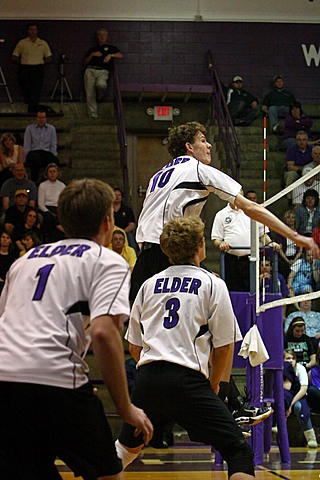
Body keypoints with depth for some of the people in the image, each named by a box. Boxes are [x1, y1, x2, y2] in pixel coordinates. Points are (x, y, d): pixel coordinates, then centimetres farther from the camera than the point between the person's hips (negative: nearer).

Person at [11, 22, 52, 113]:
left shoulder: (43, 43, 9)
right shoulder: (22, 43, 6)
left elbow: (49, 59, 13)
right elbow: (14, 58, 9)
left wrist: (40, 62, 2)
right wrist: (22, 63, -1)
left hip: (38, 70, 0)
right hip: (24, 70, 0)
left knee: (35, 94, -8)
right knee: (26, 92, 1)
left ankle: (32, 113, -8)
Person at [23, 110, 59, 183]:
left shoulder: (51, 128, 16)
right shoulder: (30, 128, 11)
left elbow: (53, 144, 12)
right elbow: (26, 145, 6)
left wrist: (53, 156, -4)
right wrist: (27, 157, -7)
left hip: (46, 152, 1)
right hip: (33, 152, -1)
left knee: (55, 161, -34)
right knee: (36, 159, -40)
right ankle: (34, 181, -32)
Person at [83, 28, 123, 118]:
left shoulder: (110, 48, 23)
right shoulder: (93, 49, 28)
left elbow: (120, 55, 6)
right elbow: (85, 62, 20)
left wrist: (110, 55, -9)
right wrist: (92, 55, 4)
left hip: (102, 71, -3)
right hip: (90, 70, 3)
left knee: (101, 84, -35)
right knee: (90, 94, -10)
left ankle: (101, 96, -2)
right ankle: (93, 115, -4)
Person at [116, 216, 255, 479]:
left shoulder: (150, 284, 16)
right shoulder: (213, 284, 5)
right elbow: (223, 345, 4)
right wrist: (213, 383, 19)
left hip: (147, 378, 5)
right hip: (187, 379, -5)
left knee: (128, 447, 27)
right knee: (239, 452, -5)